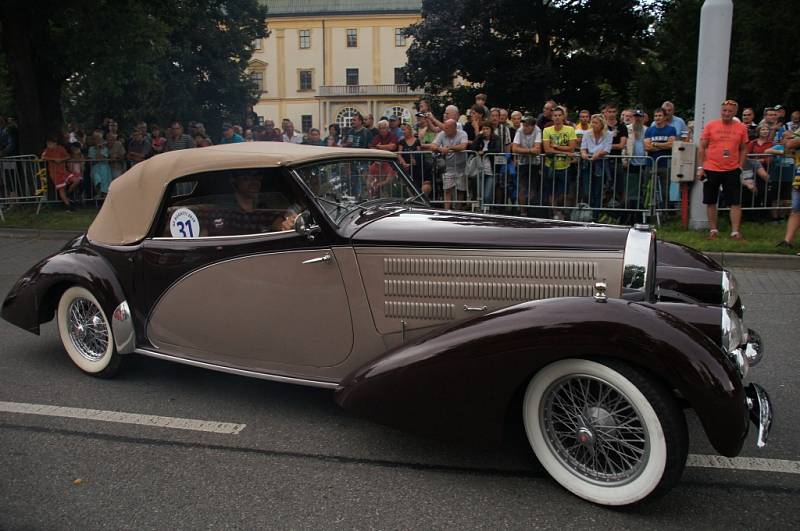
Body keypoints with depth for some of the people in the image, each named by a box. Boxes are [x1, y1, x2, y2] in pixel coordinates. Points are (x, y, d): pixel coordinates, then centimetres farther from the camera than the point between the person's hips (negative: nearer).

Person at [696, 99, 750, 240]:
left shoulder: (741, 128, 5)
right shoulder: (710, 126, 1)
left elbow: (743, 149, 12)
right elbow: (702, 148, 3)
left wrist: (740, 167, 2)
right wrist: (700, 167, -3)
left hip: (732, 171, 1)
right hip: (711, 170, 0)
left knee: (735, 202, -3)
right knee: (711, 202, 7)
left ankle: (735, 232, 1)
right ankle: (713, 230, 19)